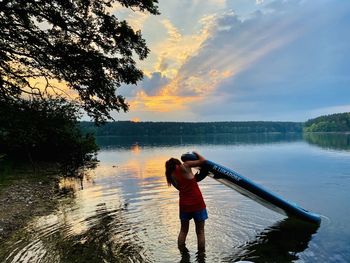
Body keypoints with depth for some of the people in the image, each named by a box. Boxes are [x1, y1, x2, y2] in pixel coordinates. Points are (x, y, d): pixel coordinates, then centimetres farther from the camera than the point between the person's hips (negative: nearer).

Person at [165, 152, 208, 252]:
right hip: (197, 203, -4)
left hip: (184, 204, 4)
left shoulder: (171, 176, 8)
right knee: (200, 231, 10)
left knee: (183, 230, 21)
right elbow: (203, 161, -9)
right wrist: (195, 153, 8)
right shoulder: (184, 166, -6)